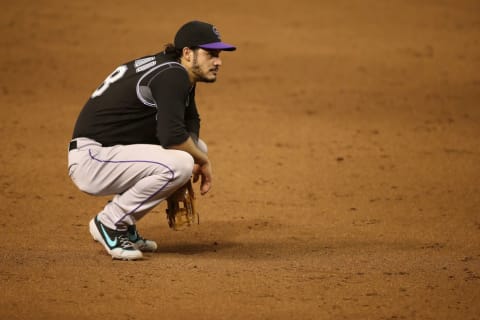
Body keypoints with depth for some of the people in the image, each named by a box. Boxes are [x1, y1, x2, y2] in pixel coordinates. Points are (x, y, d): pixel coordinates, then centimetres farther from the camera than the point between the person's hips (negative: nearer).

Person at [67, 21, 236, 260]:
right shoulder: (173, 76, -18)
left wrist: (196, 158, 5)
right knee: (179, 164, -27)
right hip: (92, 159, -11)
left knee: (195, 149, 16)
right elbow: (172, 135, -27)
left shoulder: (178, 73, 13)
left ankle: (124, 226, 14)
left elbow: (190, 122, 25)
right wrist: (202, 161, -8)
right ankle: (109, 223, -9)